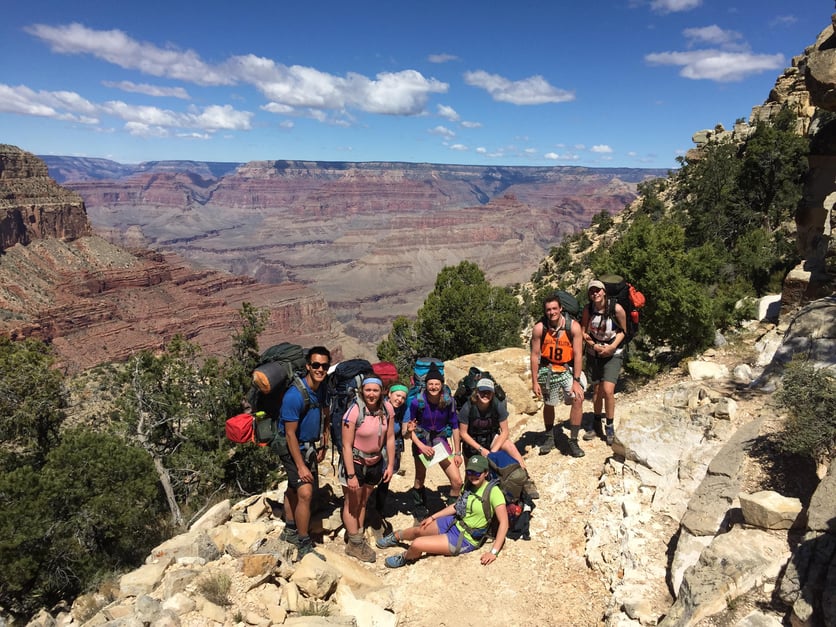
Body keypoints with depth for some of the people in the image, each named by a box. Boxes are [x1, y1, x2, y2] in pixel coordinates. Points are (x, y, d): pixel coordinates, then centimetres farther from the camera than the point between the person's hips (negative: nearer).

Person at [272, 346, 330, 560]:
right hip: (292, 448, -8)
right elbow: (290, 434, -24)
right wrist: (301, 466, -22)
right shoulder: (294, 395, -28)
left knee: (294, 488, 22)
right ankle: (304, 547, -4)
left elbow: (325, 416, 13)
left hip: (310, 447, 8)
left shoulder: (322, 389, -4)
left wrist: (323, 445, 8)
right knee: (305, 493, -16)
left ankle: (290, 531, 39)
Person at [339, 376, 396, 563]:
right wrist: (351, 475, -22)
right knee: (352, 502, 7)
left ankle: (359, 540, 34)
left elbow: (390, 438, -2)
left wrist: (390, 465, -2)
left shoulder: (387, 409, -12)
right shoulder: (354, 412, -25)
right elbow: (347, 445, -22)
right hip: (355, 462, -4)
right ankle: (354, 545, 23)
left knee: (363, 501, 19)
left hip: (375, 462, 5)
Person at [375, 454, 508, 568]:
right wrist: (432, 517, 13)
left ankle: (405, 558, 20)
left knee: (417, 544, -15)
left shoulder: (493, 491, -23)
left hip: (465, 539, -7)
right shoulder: (470, 485, 0)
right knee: (418, 530, 15)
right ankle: (395, 537, 50)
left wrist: (493, 552, -30)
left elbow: (504, 523, -25)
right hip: (454, 523, 7)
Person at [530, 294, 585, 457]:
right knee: (548, 405, 15)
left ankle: (573, 442, -5)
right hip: (548, 370, 1)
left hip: (569, 369, -1)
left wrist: (576, 381, -18)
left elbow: (578, 355, -16)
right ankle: (549, 438, 37)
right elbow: (535, 355, -10)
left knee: (578, 399, -19)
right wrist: (534, 382, -8)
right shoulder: (539, 328, -16)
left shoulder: (573, 326, -18)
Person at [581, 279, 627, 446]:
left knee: (608, 390, -14)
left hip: (613, 354, -3)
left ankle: (610, 427, 4)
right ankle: (596, 423, 30)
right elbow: (583, 332, -1)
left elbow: (622, 331, -4)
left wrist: (612, 346, -17)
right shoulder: (588, 310, -8)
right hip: (593, 354, 3)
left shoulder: (617, 309, -15)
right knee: (596, 390, 10)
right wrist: (594, 346, -16)